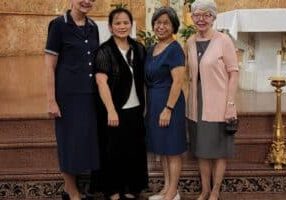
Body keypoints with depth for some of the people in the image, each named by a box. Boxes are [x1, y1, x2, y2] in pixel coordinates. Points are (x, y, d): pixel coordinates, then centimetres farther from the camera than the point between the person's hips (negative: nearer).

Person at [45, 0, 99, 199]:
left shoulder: (93, 27, 10)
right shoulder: (59, 24, -7)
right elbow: (50, 66, -9)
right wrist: (51, 101, -13)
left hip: (89, 94, 6)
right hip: (68, 94, -6)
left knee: (86, 139, 11)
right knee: (71, 141, 3)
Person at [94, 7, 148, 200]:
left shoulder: (139, 49, 7)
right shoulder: (104, 51, -9)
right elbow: (101, 82, -16)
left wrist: (144, 105, 8)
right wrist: (111, 111, -22)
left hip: (135, 109, 5)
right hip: (114, 110, -5)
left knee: (135, 151, 11)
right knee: (113, 152, 5)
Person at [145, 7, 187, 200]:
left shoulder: (175, 49, -13)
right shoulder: (152, 50, 11)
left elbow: (178, 82, -19)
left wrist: (168, 109, -22)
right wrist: (149, 105, 14)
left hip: (169, 103, -8)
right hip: (154, 103, 9)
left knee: (172, 149, 2)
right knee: (162, 148, 15)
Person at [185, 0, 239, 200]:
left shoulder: (223, 40, -10)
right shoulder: (190, 42, 5)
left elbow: (233, 72, -10)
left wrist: (230, 104, -14)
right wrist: (192, 101, 12)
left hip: (218, 106, -5)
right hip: (197, 106, 5)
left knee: (219, 151, 6)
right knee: (202, 150, 13)